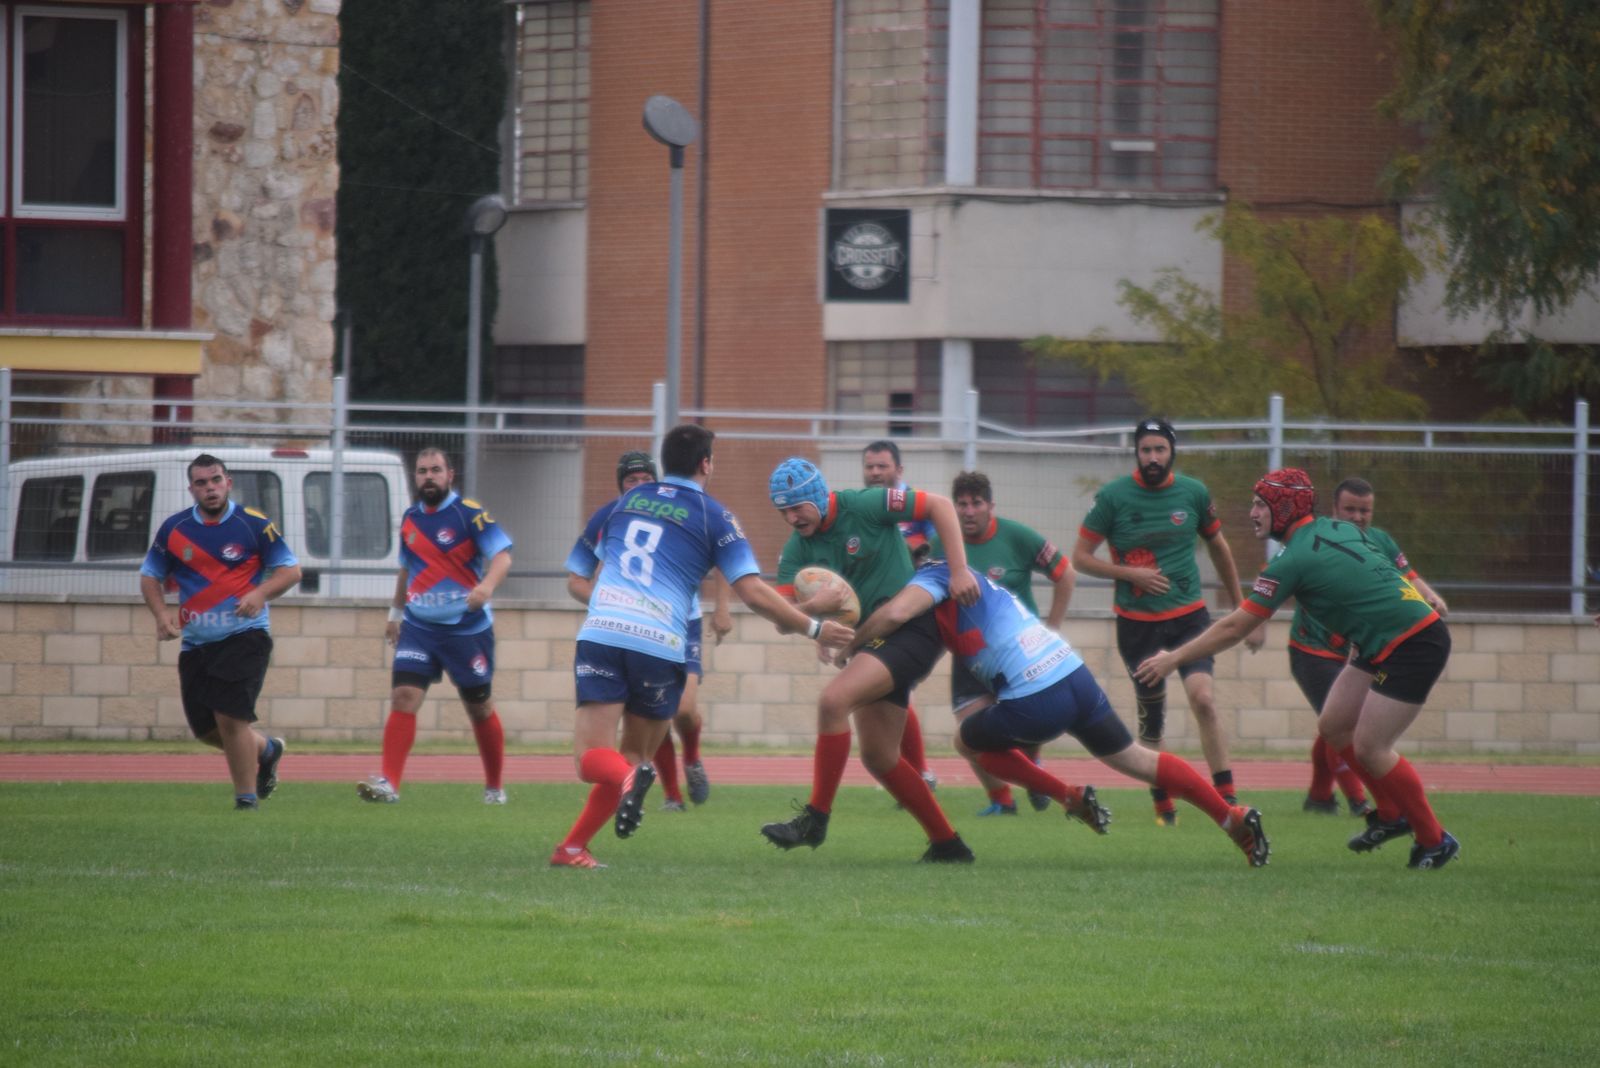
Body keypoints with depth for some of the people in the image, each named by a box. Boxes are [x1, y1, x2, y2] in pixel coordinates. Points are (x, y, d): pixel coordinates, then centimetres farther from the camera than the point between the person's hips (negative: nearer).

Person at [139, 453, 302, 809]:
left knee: (230, 716, -16)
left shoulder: (254, 525, -4)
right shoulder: (173, 529, 5)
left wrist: (260, 593, -20)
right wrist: (161, 614, -4)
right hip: (196, 643, 5)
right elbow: (149, 576, 15)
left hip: (245, 635, -5)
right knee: (205, 727, 6)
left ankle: (246, 798, -2)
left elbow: (291, 570, -1)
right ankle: (265, 749, 35)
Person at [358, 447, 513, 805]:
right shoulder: (411, 519, 9)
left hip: (468, 628, -4)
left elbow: (502, 555, -20)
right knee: (403, 698, -13)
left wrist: (486, 586, -38)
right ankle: (389, 783, -19)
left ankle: (495, 787, 25)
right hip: (419, 626, 4)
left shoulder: (470, 514, -9)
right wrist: (396, 611, 29)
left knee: (481, 708, 8)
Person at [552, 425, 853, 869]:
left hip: (599, 632, 2)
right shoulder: (714, 516, 6)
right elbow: (754, 593, -1)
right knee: (635, 755, 16)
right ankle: (573, 847, 6)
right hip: (659, 644, -2)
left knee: (592, 757, -4)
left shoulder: (627, 500, 19)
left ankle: (629, 778, -38)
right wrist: (813, 628, 8)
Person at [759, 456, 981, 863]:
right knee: (879, 756, 9)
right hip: (871, 641, 8)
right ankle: (947, 844, 20)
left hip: (912, 628, -8)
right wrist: (812, 608, -29)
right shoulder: (796, 550, 2)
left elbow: (940, 505, -11)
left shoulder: (864, 506, -14)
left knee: (834, 699, -25)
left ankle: (815, 818, -19)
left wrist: (960, 570, -17)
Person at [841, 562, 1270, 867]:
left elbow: (896, 613, -20)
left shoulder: (935, 577, -1)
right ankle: (1234, 819, 14)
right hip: (1076, 676, 8)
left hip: (1038, 701, -8)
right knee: (1137, 760, 18)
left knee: (969, 740, 17)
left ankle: (1071, 798, 11)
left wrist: (851, 644, -4)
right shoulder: (968, 578, 27)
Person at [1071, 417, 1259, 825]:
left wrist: (1241, 610, 18)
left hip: (1189, 615, 0)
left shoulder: (1193, 493, 0)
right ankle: (1163, 805, 19)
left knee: (1203, 699, -18)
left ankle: (1228, 800, -15)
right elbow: (1080, 557, -1)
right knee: (1151, 715, 4)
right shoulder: (1113, 496, -6)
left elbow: (1219, 549, 15)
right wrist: (1131, 573, -15)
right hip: (1136, 621, 0)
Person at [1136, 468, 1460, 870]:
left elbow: (1233, 629, -10)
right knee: (1333, 725, 12)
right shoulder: (1341, 530, 9)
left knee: (1369, 747, -6)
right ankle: (1391, 815, 22)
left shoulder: (1294, 561, -15)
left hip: (1413, 644, -9)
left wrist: (1174, 658, -1)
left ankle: (1435, 841, 4)